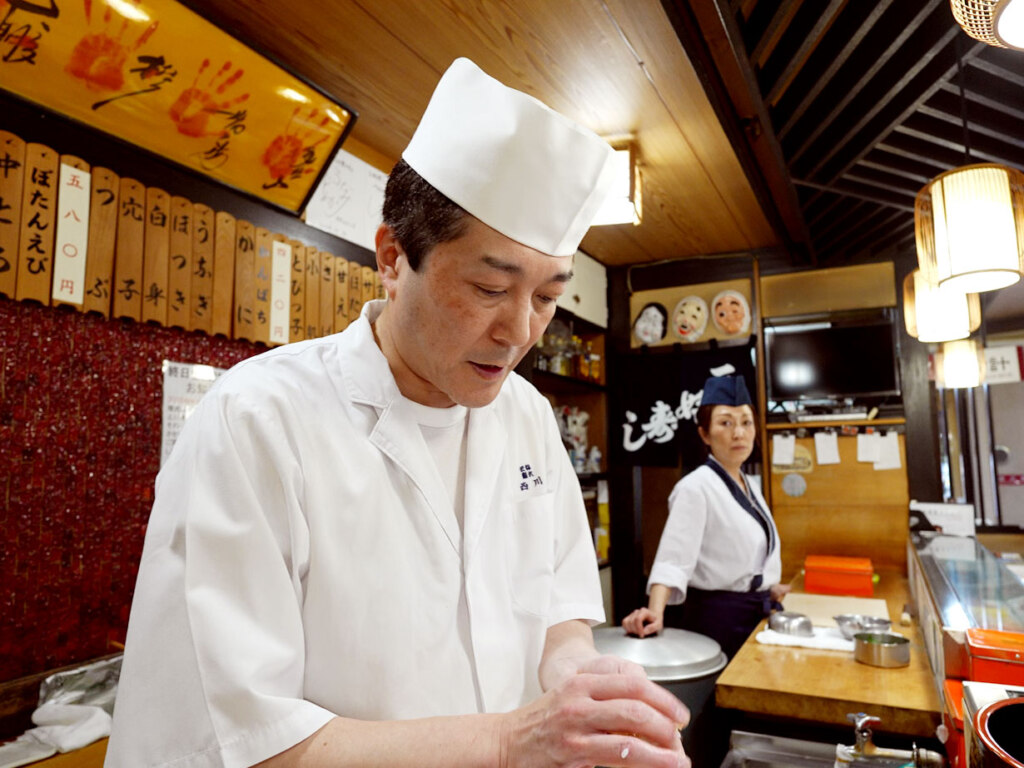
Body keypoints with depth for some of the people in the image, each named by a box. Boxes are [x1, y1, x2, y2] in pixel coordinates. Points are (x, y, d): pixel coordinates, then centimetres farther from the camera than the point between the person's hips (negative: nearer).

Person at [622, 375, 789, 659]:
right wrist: (656, 612, -38)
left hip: (758, 614, 8)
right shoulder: (695, 487, -17)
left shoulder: (748, 485, 9)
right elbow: (674, 559, -27)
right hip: (719, 618, -8)